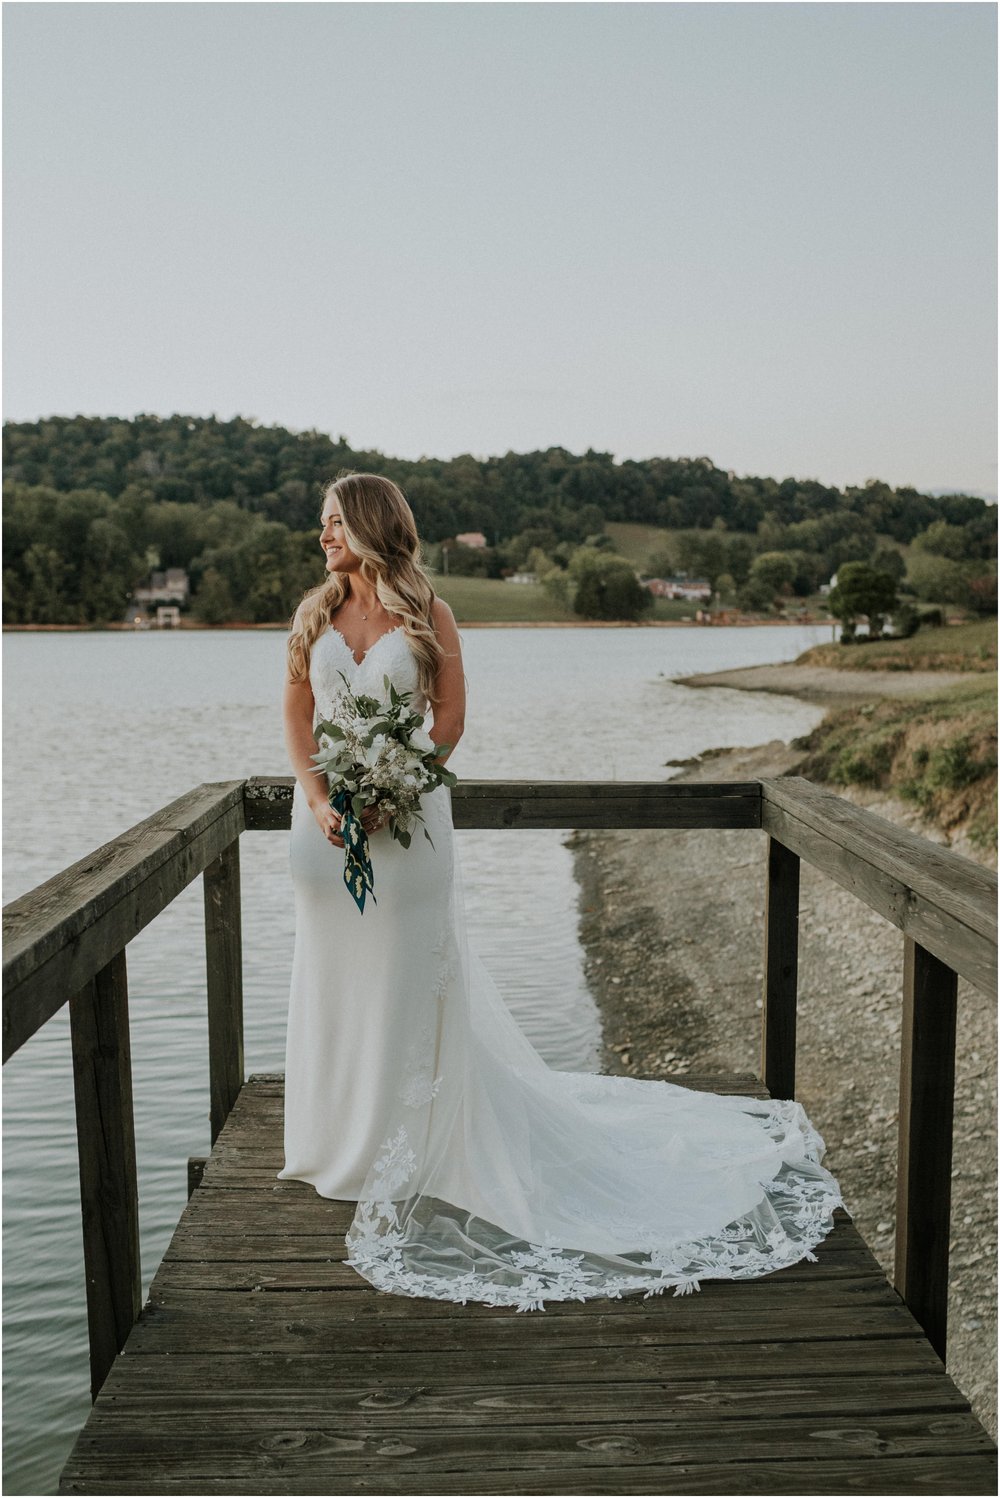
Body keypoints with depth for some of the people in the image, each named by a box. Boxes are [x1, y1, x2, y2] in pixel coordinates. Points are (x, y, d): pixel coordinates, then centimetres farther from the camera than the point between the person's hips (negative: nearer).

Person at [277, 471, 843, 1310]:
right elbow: (297, 716, 5)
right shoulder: (313, 614, 7)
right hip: (327, 819, 4)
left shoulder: (427, 615, -4)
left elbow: (449, 721, -7)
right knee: (335, 978, 12)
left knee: (408, 980, 2)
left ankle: (407, 1151, 18)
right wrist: (320, 800, -9)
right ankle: (339, 1142, 29)